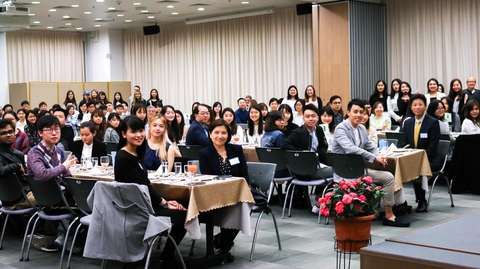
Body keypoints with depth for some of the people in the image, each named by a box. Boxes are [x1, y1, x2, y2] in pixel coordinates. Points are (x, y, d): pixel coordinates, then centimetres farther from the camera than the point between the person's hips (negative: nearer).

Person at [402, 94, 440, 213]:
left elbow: (432, 147, -11)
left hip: (429, 160, -4)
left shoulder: (433, 122, -5)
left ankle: (422, 201, -17)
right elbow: (405, 144, 11)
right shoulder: (407, 123, 10)